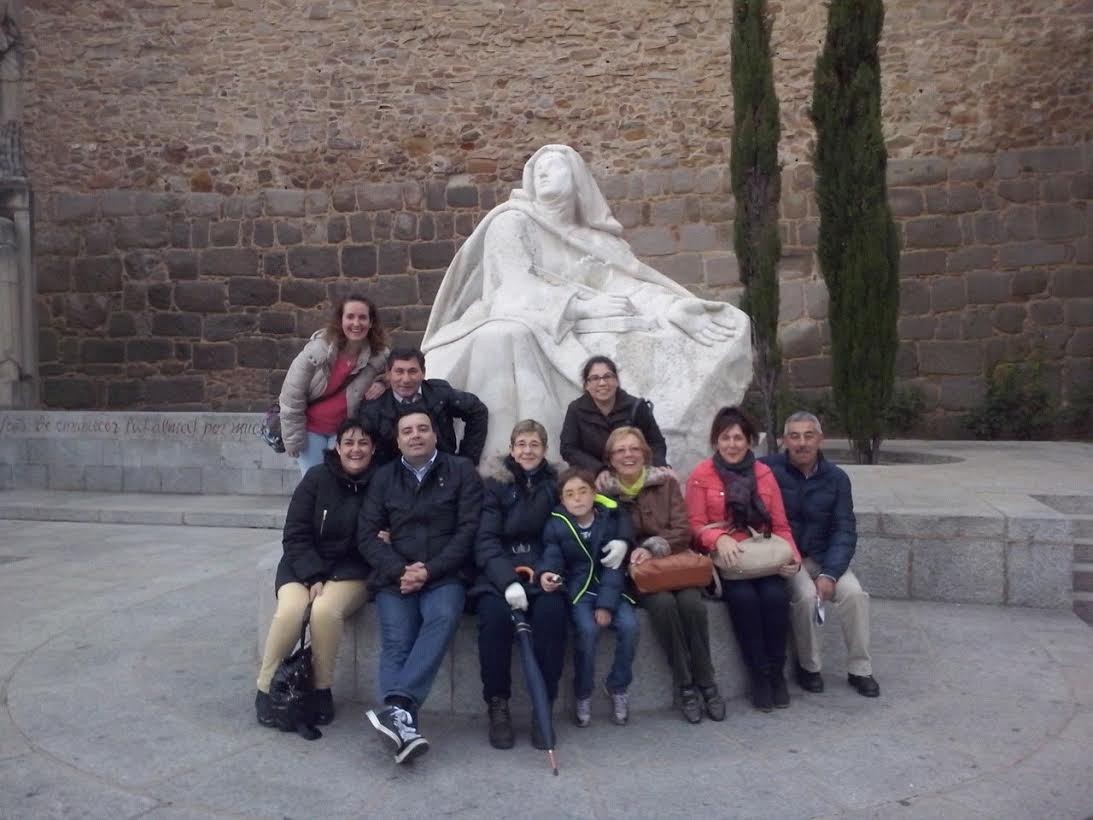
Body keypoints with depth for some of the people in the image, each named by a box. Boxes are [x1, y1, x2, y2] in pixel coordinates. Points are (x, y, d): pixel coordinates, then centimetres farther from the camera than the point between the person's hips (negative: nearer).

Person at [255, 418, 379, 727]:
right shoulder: (317, 477, -5)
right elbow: (295, 535, -5)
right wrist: (314, 577, -16)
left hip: (351, 569, -1)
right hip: (305, 564, 1)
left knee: (325, 610, -31)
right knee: (291, 611, -28)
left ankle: (322, 689, -9)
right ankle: (266, 688, -5)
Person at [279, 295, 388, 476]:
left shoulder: (379, 356, -15)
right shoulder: (318, 349, -21)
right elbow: (291, 399, -14)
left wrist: (383, 382, -16)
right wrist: (293, 441, -10)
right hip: (310, 428, -1)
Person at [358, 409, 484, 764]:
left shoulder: (461, 471, 8)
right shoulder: (384, 477, 16)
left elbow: (468, 529, -1)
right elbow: (367, 534, 8)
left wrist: (430, 571, -12)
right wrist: (399, 571, -9)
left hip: (443, 575, -2)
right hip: (395, 577, 2)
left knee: (444, 616, -32)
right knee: (396, 645, -20)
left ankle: (396, 706, -41)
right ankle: (404, 725, -35)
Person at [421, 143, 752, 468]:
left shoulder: (596, 238, 17)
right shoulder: (511, 223, 5)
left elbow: (630, 283, 4)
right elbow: (517, 289, -9)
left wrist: (677, 310, -15)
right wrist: (584, 306, -18)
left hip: (586, 337, 4)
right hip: (526, 328, -3)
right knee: (504, 339, -37)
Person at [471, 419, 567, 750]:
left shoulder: (555, 484, 11)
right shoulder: (495, 485, 5)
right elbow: (485, 540, -5)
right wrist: (508, 580, -22)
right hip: (499, 571, -1)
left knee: (551, 610, -30)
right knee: (494, 611, -32)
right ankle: (497, 704, -15)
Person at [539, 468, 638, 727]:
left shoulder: (611, 519, -3)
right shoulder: (556, 524, -2)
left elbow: (614, 566, -7)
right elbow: (552, 557, -9)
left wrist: (606, 604, -17)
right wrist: (547, 574, -35)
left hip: (609, 589, 2)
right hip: (578, 589, -1)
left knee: (629, 625, -24)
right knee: (587, 629, -29)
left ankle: (618, 687, 0)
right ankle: (583, 694, -7)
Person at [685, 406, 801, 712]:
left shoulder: (764, 473, 10)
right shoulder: (701, 475, 0)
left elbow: (780, 525, 11)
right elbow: (696, 525, -4)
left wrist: (793, 555, -7)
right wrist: (719, 538, -25)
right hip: (722, 560, -2)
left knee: (776, 596, -26)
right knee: (744, 598, -30)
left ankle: (777, 672, -7)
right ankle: (759, 675, -13)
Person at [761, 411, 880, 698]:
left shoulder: (836, 478, 1)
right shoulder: (767, 469, -11)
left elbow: (844, 531, -2)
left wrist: (830, 573, -16)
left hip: (822, 557, 3)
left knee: (854, 593, -20)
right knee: (806, 596, -28)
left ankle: (860, 669, 0)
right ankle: (808, 667, -3)